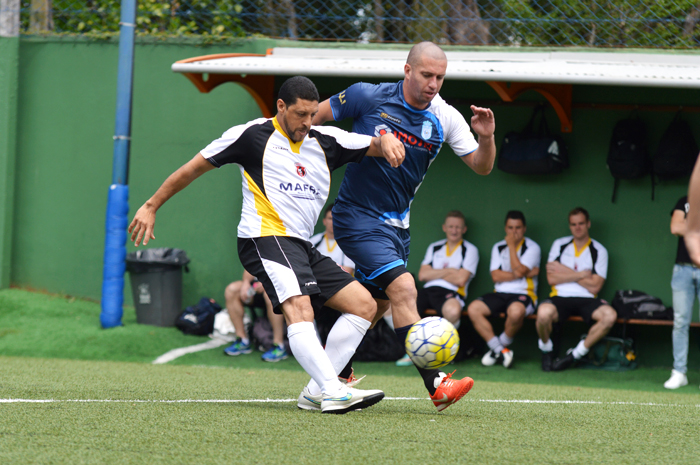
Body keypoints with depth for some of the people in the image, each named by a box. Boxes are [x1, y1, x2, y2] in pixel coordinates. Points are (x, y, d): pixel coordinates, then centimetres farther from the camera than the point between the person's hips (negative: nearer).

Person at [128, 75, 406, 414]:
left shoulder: (325, 142, 15)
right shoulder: (253, 135, -1)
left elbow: (375, 144, 14)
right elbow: (193, 168, 6)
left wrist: (387, 141, -12)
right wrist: (151, 207, 8)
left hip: (301, 247, 8)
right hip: (266, 238, -8)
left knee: (364, 306, 1)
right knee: (299, 310, -29)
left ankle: (318, 389, -5)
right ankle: (332, 392, -42)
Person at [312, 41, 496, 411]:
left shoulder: (445, 119, -4)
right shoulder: (368, 98, -15)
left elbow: (481, 167, -6)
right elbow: (315, 116, -2)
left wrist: (486, 138, -25)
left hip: (396, 223, 6)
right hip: (357, 215, -6)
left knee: (376, 305, 14)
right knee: (403, 287, -21)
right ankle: (436, 385, -26)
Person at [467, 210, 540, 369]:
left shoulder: (532, 247, 2)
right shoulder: (498, 247, 16)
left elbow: (519, 270, -14)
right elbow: (495, 276, 2)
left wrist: (512, 246, -6)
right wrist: (523, 274, -8)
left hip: (523, 294, -5)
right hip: (500, 293, 5)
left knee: (516, 311, -40)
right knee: (473, 309, -22)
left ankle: (499, 347, -13)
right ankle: (500, 351, -17)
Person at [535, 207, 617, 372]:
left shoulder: (599, 251, 8)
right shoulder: (559, 245, 12)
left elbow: (594, 286, -2)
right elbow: (552, 278, 1)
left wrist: (566, 272, -1)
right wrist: (581, 275, -3)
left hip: (586, 299, 1)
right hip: (560, 297, -1)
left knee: (610, 315, -32)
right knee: (544, 312, -37)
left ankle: (575, 355, -15)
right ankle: (546, 350, -4)